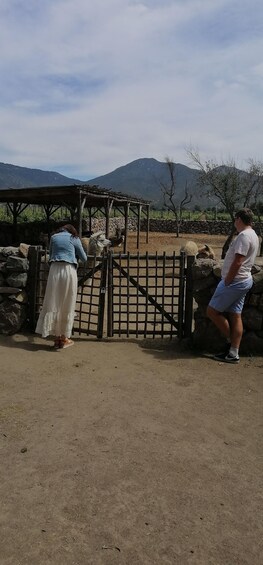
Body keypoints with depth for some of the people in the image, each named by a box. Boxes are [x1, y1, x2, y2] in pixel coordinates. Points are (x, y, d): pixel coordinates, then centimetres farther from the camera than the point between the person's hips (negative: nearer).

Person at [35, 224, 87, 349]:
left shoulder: (54, 237, 18)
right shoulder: (74, 239, 11)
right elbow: (84, 258, 15)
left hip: (54, 270, 2)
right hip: (69, 270, -2)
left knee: (53, 304, 6)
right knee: (67, 306, 5)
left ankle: (56, 337, 8)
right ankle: (64, 338, 10)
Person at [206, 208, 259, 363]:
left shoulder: (244, 236, -17)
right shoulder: (253, 235, 15)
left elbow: (237, 262, -23)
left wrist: (227, 282, -17)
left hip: (235, 281, -10)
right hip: (245, 281, 10)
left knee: (212, 311, -1)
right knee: (235, 316, 10)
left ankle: (231, 341, 10)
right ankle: (233, 353, 14)